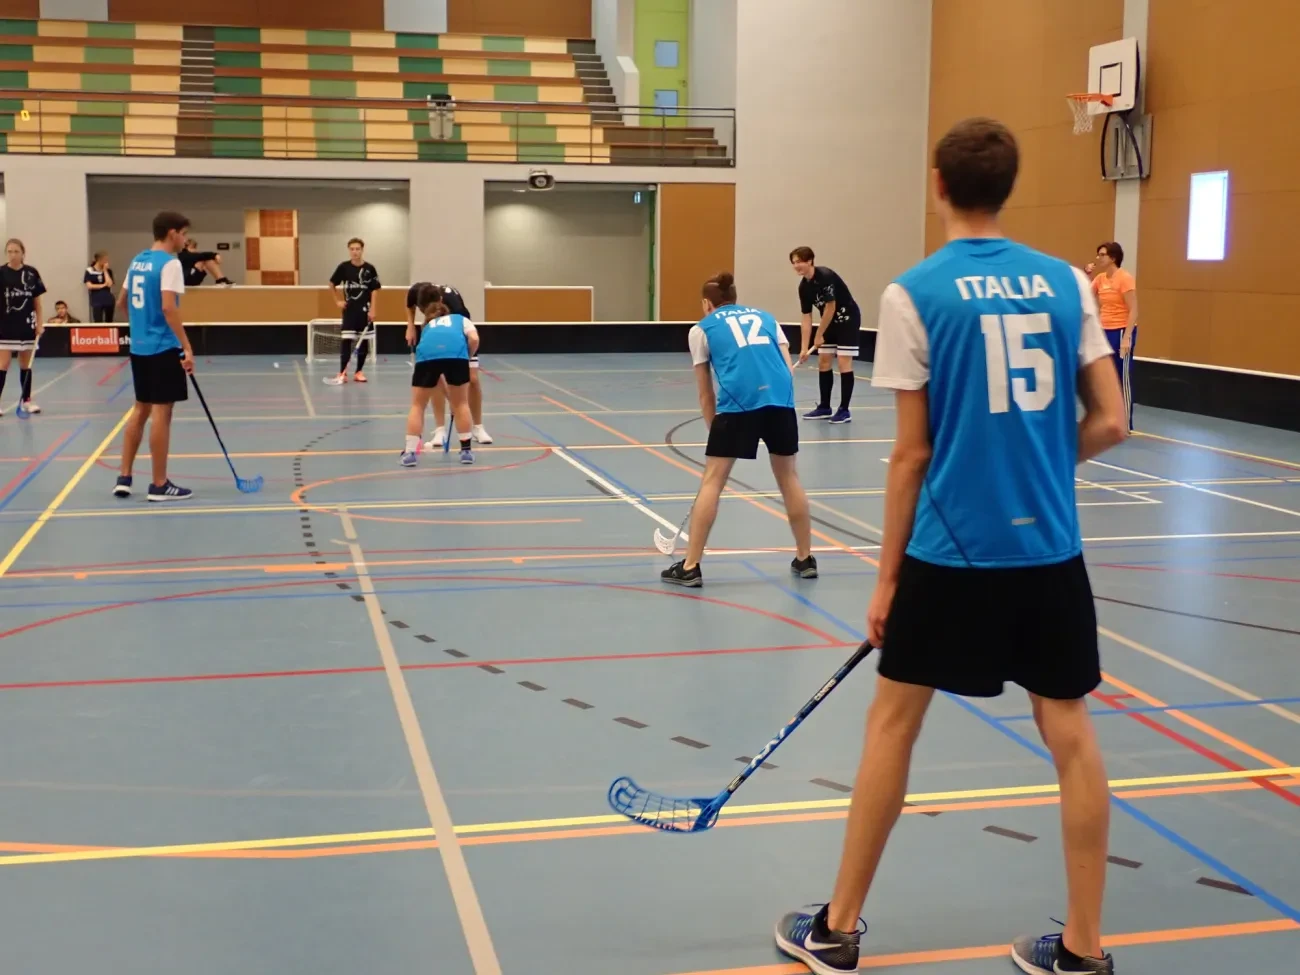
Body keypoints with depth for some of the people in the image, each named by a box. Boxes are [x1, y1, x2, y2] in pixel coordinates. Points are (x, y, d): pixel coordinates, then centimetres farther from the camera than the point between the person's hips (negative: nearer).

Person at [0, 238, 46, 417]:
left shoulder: (31, 273, 0)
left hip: (27, 325, 3)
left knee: (26, 365, 11)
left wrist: (39, 322, 4)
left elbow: (37, 300, 7)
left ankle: (26, 401, 20)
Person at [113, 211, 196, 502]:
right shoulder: (170, 263, -13)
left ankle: (124, 478, 17)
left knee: (141, 410, 15)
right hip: (163, 348, -8)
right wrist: (187, 347, -22)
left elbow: (122, 302, 20)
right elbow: (168, 308, -23)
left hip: (139, 347, 8)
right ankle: (159, 485, 2)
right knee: (161, 413, -3)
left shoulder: (137, 261, 12)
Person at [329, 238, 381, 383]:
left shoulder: (370, 268, -3)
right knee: (346, 340, -6)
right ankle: (342, 372, -5)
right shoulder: (343, 267, -2)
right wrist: (338, 301, 6)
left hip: (364, 309, 1)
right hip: (349, 309, 0)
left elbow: (374, 291, -1)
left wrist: (372, 310, -8)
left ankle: (359, 372, 14)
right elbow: (332, 284, 12)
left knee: (363, 341, 5)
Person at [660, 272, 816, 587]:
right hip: (781, 399, 3)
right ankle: (805, 559, 27)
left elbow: (706, 395, 18)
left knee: (712, 482, 6)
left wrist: (715, 429, 25)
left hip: (737, 403, -3)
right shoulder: (765, 317, 27)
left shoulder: (702, 328, 19)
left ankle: (690, 567, 6)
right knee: (788, 478, 19)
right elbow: (788, 368, 17)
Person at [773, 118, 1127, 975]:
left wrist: (887, 576, 0)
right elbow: (1110, 424, 2)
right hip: (1051, 548, 3)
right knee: (1070, 730, 10)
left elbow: (913, 454, -7)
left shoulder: (915, 293, -7)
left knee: (894, 721, 9)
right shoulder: (1066, 283, 3)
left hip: (952, 548, -3)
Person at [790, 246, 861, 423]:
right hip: (831, 322, 8)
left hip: (848, 319, -8)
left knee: (844, 363, -10)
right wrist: (804, 348, -6)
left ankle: (844, 410, -7)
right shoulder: (804, 287, -2)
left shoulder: (825, 276, -25)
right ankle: (824, 407, 17)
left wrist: (819, 336, -14)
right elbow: (806, 318, 0)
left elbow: (830, 307, -22)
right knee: (823, 363, 8)